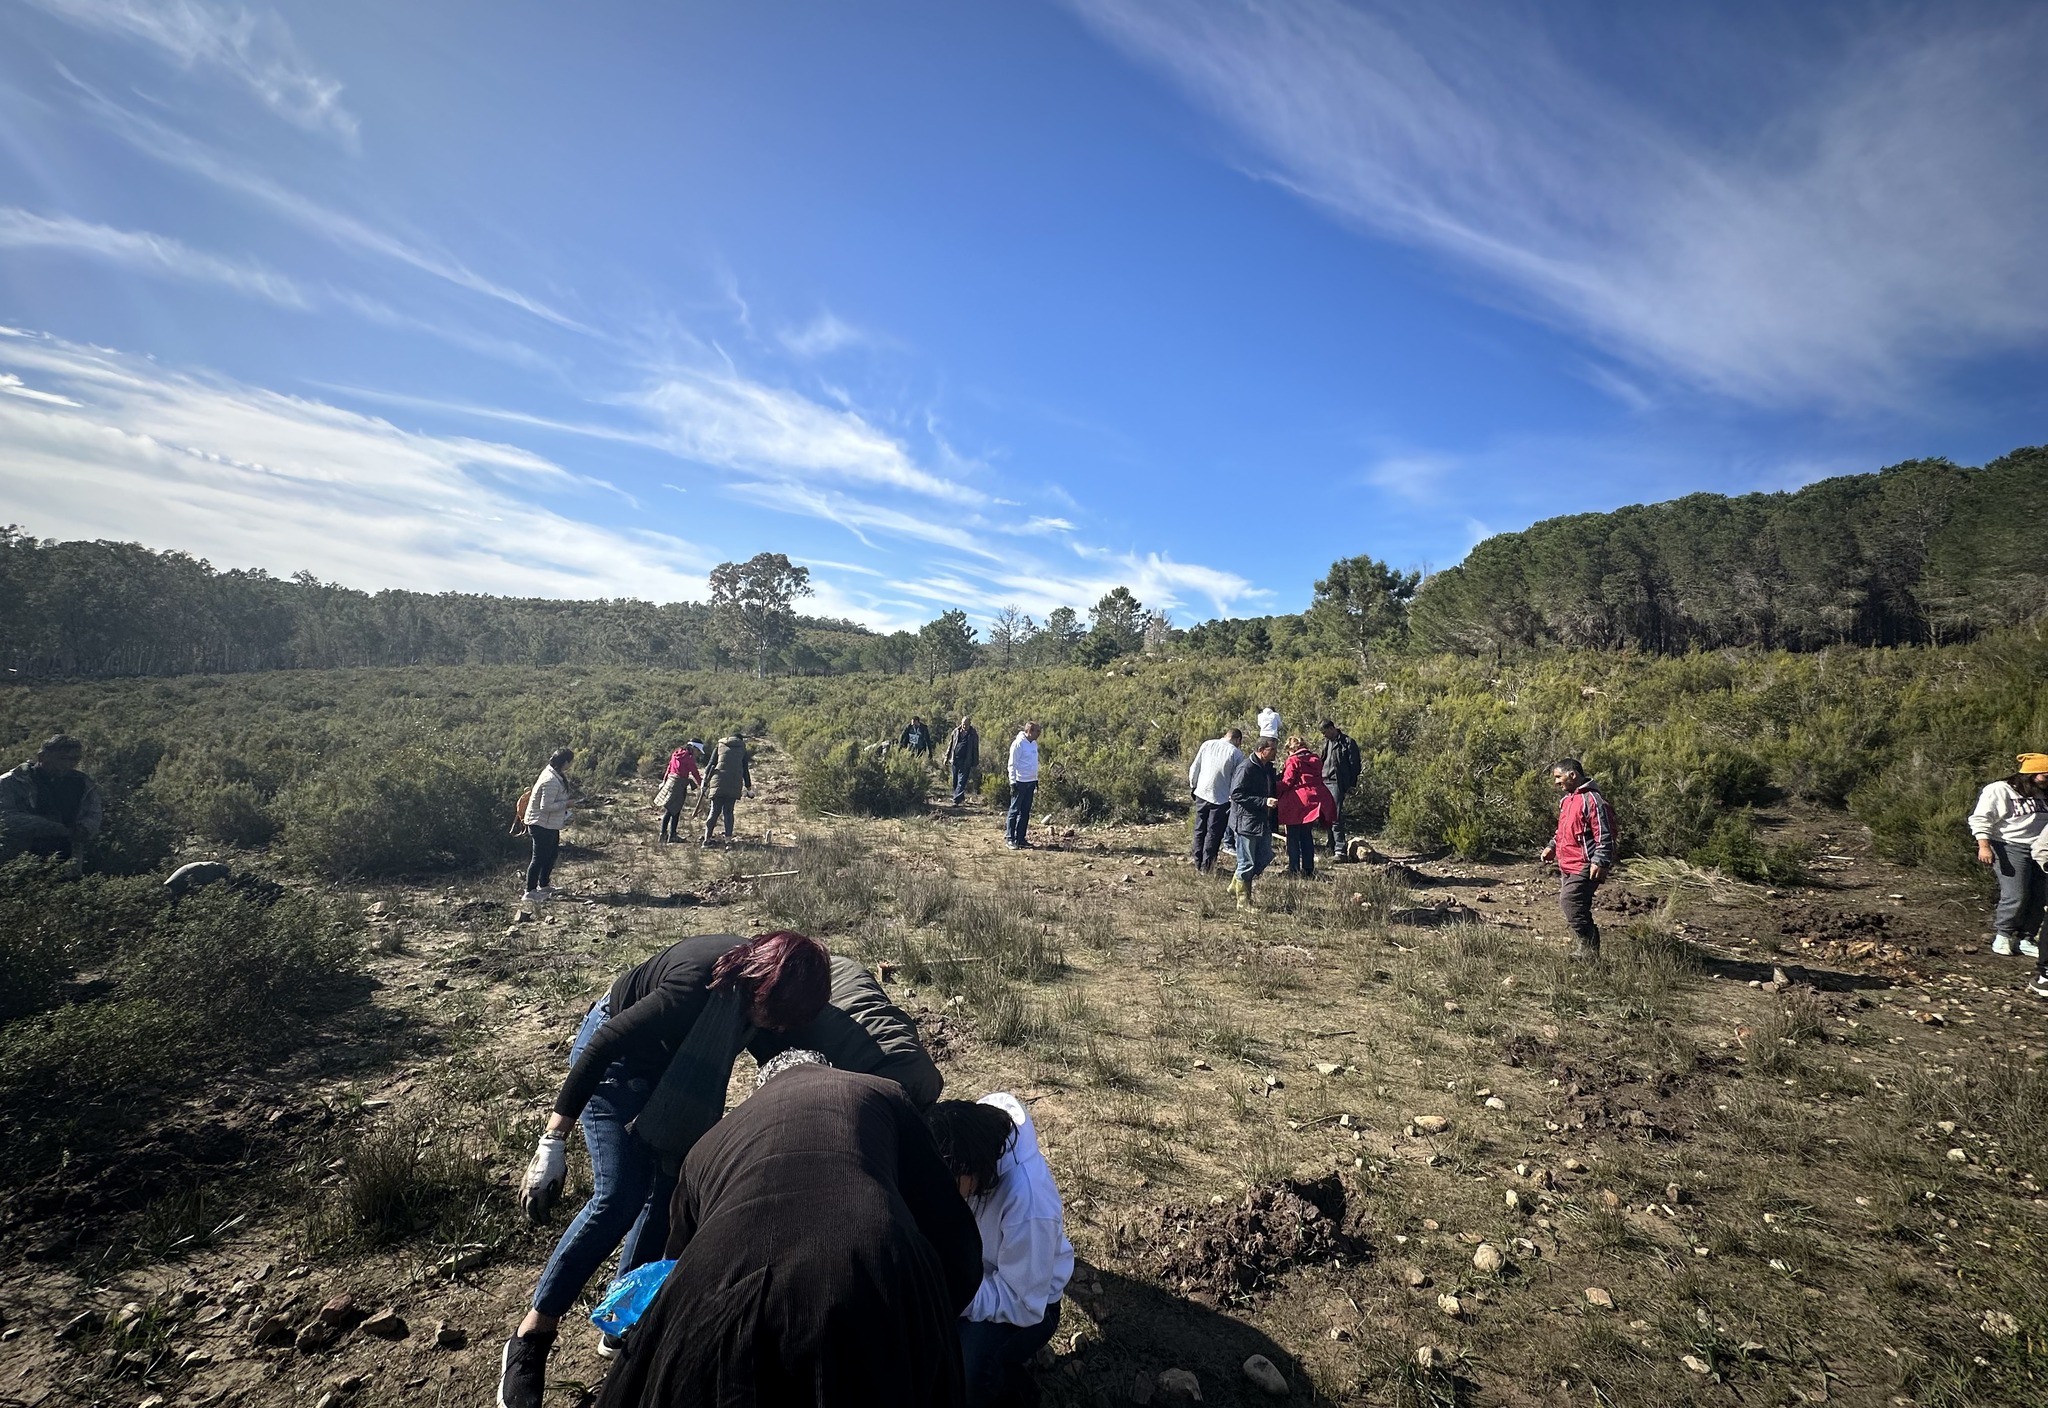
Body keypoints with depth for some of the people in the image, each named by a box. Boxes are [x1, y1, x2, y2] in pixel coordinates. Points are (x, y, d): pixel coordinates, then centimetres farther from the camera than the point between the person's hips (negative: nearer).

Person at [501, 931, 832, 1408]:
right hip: (613, 1058, -6)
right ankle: (528, 1345, 1)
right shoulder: (696, 986, -40)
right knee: (619, 1197, -13)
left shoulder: (757, 972, -21)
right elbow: (602, 1047, -31)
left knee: (672, 1186, 1)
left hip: (668, 1061, 6)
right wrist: (553, 1143, -26)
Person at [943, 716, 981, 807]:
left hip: (966, 762, -4)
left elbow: (975, 750, 2)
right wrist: (947, 758, 12)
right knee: (955, 781, 11)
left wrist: (975, 764, -1)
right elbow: (950, 745, 15)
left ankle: (956, 800, -10)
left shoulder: (973, 735, -1)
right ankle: (960, 797, 27)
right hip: (954, 760, 4)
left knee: (961, 782, -8)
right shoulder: (956, 732, 8)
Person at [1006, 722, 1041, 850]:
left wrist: (1036, 782, 21)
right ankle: (1010, 838, 4)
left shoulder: (1034, 744, 11)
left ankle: (1021, 838, 16)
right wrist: (1013, 782, -16)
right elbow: (1012, 764, -13)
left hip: (1031, 782, 8)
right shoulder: (1018, 743, -13)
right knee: (1015, 810, -2)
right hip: (1020, 782, -8)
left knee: (1025, 812, 10)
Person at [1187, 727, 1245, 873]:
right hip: (1221, 798, -4)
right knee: (1214, 832, 5)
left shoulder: (1207, 745, 1)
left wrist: (1193, 785, 18)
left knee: (1200, 830, 14)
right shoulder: (1237, 753, -9)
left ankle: (1198, 863, 20)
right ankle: (1206, 866, 7)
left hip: (1202, 794, 4)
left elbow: (1194, 768, 4)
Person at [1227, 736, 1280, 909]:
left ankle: (1236, 886, 30)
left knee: (1265, 858, 14)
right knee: (1247, 863, 0)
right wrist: (1264, 802, -25)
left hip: (1263, 822, 9)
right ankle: (1243, 902, 13)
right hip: (1246, 822, -9)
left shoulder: (1267, 767, 10)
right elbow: (1236, 794, -22)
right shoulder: (1246, 768, -18)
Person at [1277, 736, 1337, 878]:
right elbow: (1318, 780, 11)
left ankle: (1293, 870, 3)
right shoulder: (1316, 761, 10)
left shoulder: (1293, 761, -9)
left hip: (1296, 804, -6)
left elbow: (1286, 782, -12)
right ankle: (1308, 870, 18)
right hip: (1313, 801, 6)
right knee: (1307, 837, 16)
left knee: (1293, 838, 3)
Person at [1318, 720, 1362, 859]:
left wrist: (1351, 783, -8)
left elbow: (1355, 764, -5)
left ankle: (1339, 851, -11)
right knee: (1327, 816, 8)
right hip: (1325, 782, 8)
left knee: (1336, 816, -12)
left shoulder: (1348, 742, -6)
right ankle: (1332, 849, 15)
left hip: (1337, 783, -8)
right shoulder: (1326, 742, 16)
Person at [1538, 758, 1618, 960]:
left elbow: (1604, 835, -19)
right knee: (1571, 904, 11)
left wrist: (1599, 862, -24)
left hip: (1583, 868, -10)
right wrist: (1552, 846, 15)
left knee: (1570, 901, -16)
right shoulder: (1567, 800, 15)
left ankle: (1589, 947, -6)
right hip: (1567, 866, 10)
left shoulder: (1591, 800, -15)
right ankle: (1588, 946, 21)